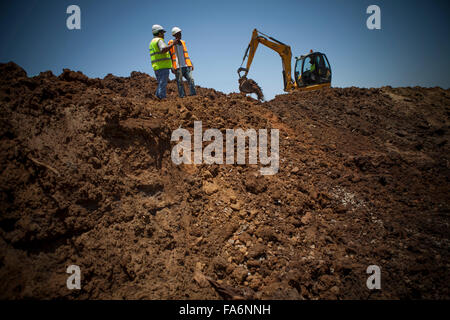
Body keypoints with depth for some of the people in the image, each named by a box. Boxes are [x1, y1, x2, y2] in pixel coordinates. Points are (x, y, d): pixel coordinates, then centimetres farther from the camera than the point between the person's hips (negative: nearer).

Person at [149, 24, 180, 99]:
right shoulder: (159, 40, -6)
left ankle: (158, 98, 8)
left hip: (156, 67, 9)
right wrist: (172, 44, -17)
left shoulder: (152, 42, 25)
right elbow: (163, 50, -24)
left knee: (161, 84, 11)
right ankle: (162, 98, -13)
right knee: (163, 84, -11)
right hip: (163, 66, -9)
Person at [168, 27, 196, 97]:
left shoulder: (183, 43, 17)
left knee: (191, 80, -9)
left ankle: (193, 95, -10)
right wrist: (171, 67, -11)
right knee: (180, 83, -4)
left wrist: (191, 64, 15)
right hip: (178, 67, -4)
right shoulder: (171, 44, 2)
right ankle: (182, 97, -2)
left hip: (186, 66, 4)